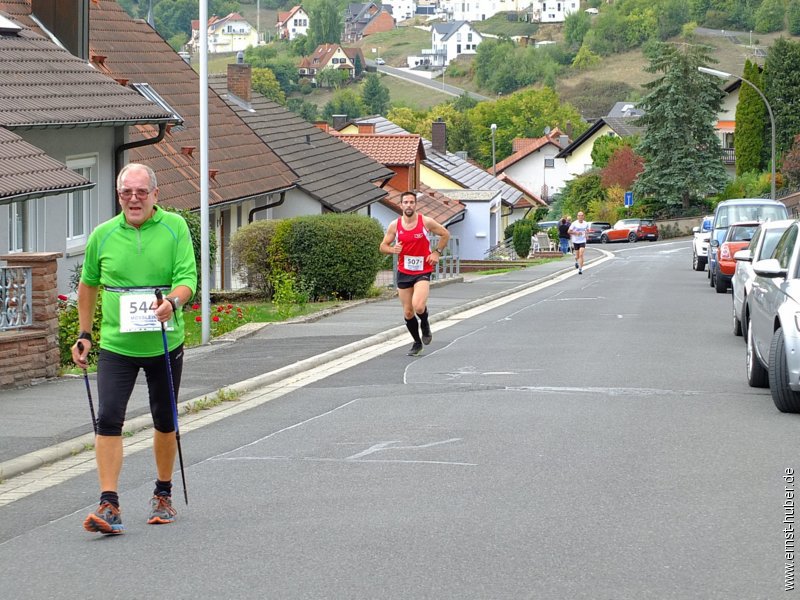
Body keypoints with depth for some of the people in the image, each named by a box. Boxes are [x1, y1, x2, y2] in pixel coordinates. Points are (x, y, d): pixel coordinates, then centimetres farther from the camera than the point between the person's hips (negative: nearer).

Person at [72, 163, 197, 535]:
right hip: (116, 345, 0)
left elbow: (188, 278, -11)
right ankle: (109, 505, -13)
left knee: (165, 422, 13)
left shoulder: (175, 227, -4)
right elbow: (88, 285, 15)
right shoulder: (103, 235, 1)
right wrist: (84, 334, 14)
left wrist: (172, 302, -32)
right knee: (108, 420, -12)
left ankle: (163, 495, 31)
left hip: (164, 344, 0)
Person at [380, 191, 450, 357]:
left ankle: (425, 325, 10)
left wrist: (437, 252, -2)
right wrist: (392, 249, -16)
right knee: (408, 312, 7)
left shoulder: (426, 222, -7)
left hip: (422, 271, -3)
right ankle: (417, 343, 27)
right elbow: (383, 246, 6)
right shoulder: (395, 225, -1)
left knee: (418, 306, -24)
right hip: (403, 272, 3)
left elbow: (445, 234, 7)